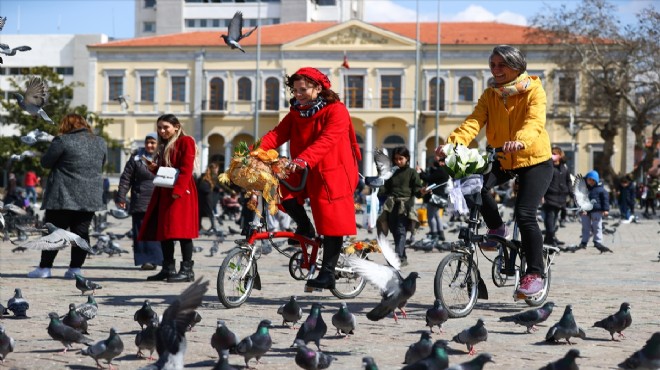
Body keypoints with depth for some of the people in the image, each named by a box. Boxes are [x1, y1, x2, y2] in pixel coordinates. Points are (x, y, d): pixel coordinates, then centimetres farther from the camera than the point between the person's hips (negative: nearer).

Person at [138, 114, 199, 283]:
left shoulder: (186, 142, -5)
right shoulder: (163, 146, 22)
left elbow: (186, 169, -14)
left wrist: (178, 190, -22)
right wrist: (153, 168, 5)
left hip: (180, 192, -9)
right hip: (163, 192, 9)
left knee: (181, 230, -12)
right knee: (163, 231, 7)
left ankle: (187, 270, -11)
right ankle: (168, 269, 12)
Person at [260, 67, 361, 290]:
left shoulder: (336, 110, -15)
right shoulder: (296, 113, 7)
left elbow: (326, 141, -30)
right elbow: (278, 134, -6)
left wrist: (303, 160, -45)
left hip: (332, 173, -6)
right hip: (305, 173, 6)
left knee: (331, 222, -6)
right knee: (281, 187, -18)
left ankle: (327, 274, 1)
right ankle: (304, 227, 5)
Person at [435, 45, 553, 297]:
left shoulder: (533, 91, -12)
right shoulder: (490, 95, 2)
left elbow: (534, 122, -30)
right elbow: (474, 121, -14)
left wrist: (519, 141, -52)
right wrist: (453, 143, -34)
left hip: (535, 161, -5)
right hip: (502, 160, 5)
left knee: (524, 215, -18)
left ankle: (535, 273, -4)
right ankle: (497, 229, 2)